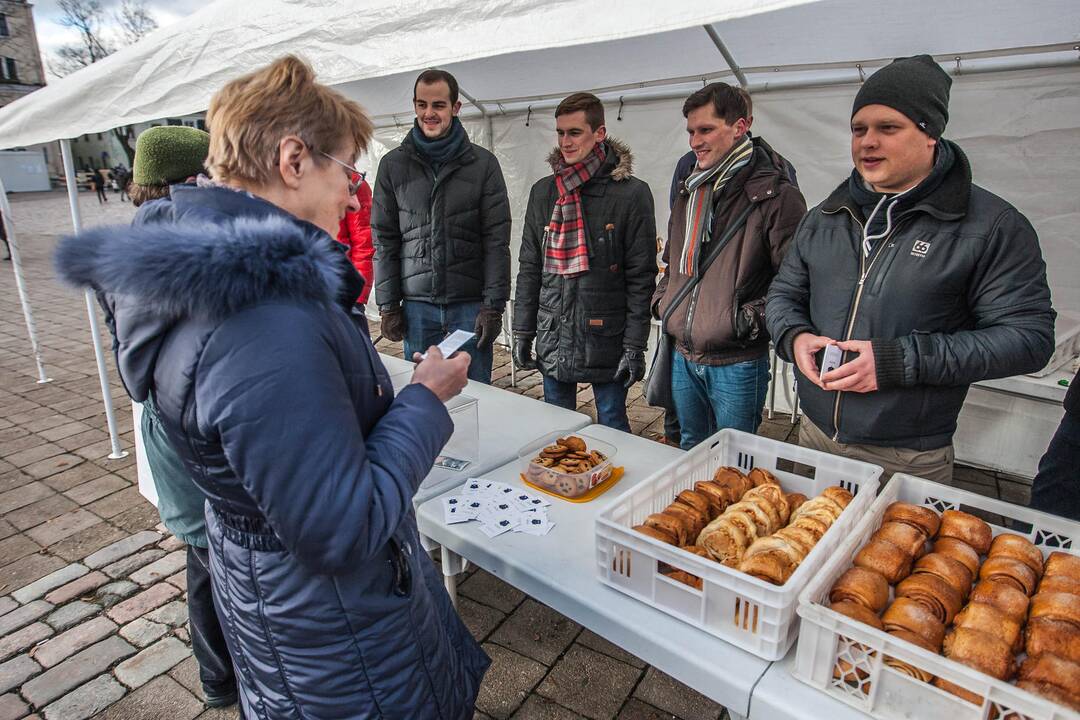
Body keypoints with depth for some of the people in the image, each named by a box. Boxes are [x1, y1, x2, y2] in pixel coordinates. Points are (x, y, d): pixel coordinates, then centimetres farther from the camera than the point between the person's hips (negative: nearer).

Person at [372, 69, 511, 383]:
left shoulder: (483, 163, 2)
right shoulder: (393, 165, 6)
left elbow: (497, 240, -2)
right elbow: (384, 241, 6)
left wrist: (493, 305, -8)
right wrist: (388, 306, 1)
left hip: (471, 304, -1)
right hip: (417, 305, 2)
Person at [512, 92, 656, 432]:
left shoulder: (631, 193, -7)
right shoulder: (543, 191, 7)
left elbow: (641, 277, -8)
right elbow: (529, 268, 9)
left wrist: (635, 346, -11)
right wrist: (522, 331, 6)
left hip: (606, 340, -4)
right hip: (552, 339, 4)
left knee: (612, 427, 10)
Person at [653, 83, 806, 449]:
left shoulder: (775, 195, -13)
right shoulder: (690, 192, 10)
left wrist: (753, 319, -19)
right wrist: (663, 302, 10)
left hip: (737, 363, -6)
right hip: (683, 357, 7)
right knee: (689, 451, 23)